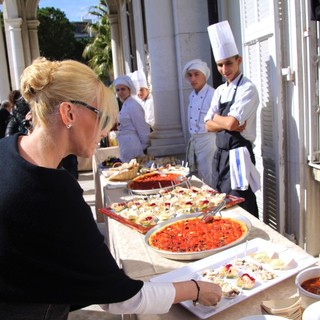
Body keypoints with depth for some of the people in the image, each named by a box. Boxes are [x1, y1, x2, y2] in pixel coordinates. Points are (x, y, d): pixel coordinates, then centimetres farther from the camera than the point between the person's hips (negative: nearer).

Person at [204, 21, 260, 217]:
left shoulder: (247, 89, -12)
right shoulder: (220, 91, 11)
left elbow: (232, 122, -22)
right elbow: (209, 125, 6)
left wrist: (216, 117, -2)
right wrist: (229, 125, -12)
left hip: (238, 155, -8)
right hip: (221, 154, 8)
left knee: (243, 210, -1)